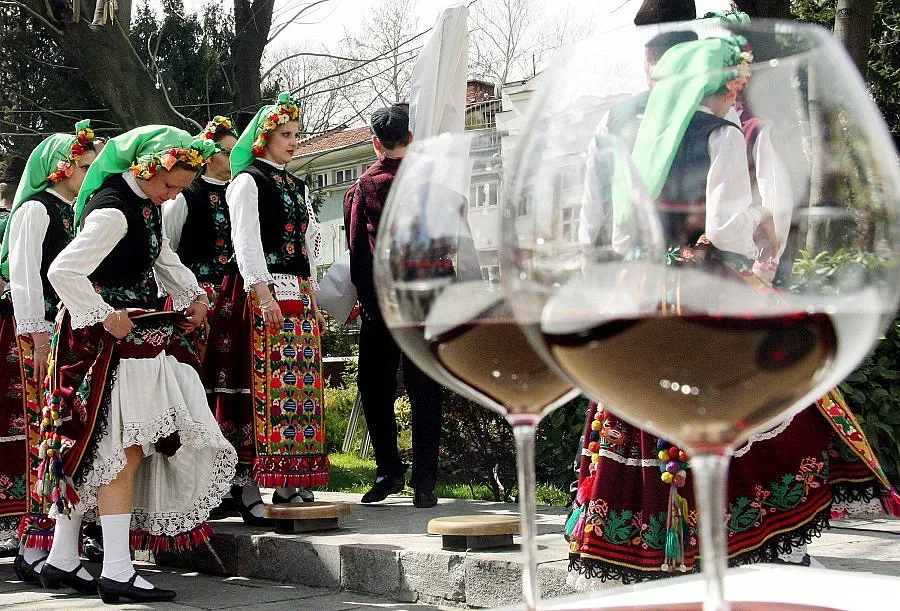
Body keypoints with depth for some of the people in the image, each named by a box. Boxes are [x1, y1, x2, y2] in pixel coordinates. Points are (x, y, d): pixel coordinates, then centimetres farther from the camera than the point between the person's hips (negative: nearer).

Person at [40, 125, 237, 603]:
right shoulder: (112, 211, -20)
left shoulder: (145, 201, 11)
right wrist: (105, 317, -21)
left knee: (91, 448, 11)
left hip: (137, 333, 10)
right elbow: (63, 272, -26)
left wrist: (194, 296, 12)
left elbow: (161, 256, 26)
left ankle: (62, 561, 18)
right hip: (107, 339, -10)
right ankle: (117, 573, -10)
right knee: (122, 447, -11)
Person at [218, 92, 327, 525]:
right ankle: (247, 485, -12)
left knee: (302, 388, 3)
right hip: (264, 292, -8)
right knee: (263, 387, -13)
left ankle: (292, 486, 5)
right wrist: (263, 292, -19)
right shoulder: (247, 180, 0)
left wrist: (313, 300, 18)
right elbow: (245, 239, -10)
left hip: (299, 295, 8)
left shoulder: (297, 186, 22)